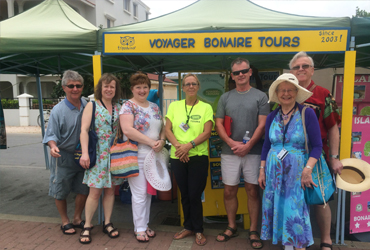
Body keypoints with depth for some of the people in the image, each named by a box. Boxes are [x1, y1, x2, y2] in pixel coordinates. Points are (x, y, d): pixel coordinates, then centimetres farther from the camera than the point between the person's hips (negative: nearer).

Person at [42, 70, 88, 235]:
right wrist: (53, 146, -34)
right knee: (60, 192, 11)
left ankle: (77, 219, 35)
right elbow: (51, 134, -14)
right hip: (63, 158, -4)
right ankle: (65, 221, 33)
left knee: (83, 190, 14)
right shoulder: (58, 110, -14)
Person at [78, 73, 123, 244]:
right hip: (98, 154, -3)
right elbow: (84, 130, -8)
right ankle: (87, 226, 16)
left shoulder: (118, 107, 8)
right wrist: (85, 153, -17)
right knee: (95, 191, -2)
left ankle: (107, 224, 24)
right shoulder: (92, 106, -1)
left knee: (110, 190, 11)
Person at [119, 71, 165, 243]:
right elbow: (127, 130, -21)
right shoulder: (128, 106, -7)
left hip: (154, 156, 6)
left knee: (148, 192, 14)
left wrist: (162, 141, -8)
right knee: (140, 193, 1)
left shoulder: (154, 107, 12)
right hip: (137, 156, -6)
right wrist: (152, 142, -19)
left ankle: (145, 225, 29)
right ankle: (139, 229, 18)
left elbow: (162, 128, 15)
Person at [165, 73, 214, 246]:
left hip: (198, 156, -2)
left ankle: (198, 230, 23)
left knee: (195, 195, 2)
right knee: (184, 194, 13)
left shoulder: (206, 107, 0)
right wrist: (178, 145, -14)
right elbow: (168, 130, 2)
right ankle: (188, 227, 32)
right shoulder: (174, 106, 7)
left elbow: (207, 132, -8)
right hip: (177, 157, 3)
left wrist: (189, 145, -19)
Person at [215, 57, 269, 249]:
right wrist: (232, 143, -10)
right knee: (229, 191, 8)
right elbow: (218, 124, 4)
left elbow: (262, 125, -4)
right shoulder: (225, 97, 8)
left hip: (253, 152, -2)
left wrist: (248, 145, -14)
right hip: (229, 152, 2)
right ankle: (231, 227, 26)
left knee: (253, 191, 6)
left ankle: (253, 231, 19)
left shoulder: (260, 96, 2)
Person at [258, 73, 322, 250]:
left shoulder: (307, 113, -7)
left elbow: (317, 146, -8)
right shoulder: (272, 117, 6)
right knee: (278, 209, 9)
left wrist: (307, 169, -17)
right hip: (274, 171, 4)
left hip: (297, 171, -4)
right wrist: (262, 170, 8)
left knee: (295, 211, 0)